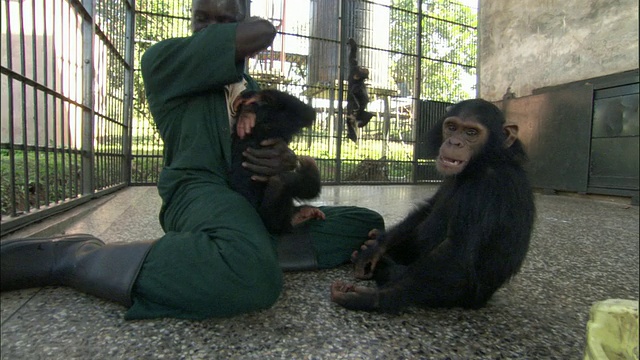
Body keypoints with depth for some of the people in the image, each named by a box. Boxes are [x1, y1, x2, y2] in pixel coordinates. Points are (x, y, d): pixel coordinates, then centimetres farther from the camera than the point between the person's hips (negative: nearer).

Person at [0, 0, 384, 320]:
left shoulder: (253, 90, 23)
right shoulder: (163, 59, 3)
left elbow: (280, 146, 13)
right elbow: (262, 33, -10)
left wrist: (285, 159, -11)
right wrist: (241, 31, 14)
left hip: (258, 205, 8)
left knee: (368, 223, 7)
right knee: (252, 277, -42)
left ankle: (256, 250, -14)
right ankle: (68, 257, -17)